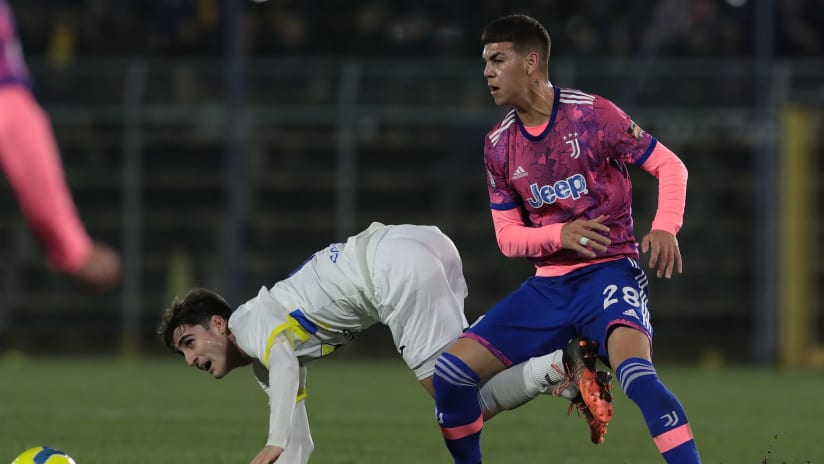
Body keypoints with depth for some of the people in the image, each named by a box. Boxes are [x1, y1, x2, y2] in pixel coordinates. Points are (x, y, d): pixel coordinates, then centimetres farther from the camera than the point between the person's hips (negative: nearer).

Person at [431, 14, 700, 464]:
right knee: (450, 371, -7)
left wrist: (664, 228, -23)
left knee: (637, 375, -34)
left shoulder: (591, 114, -9)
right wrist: (560, 235, -14)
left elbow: (670, 166, -4)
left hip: (608, 272, -5)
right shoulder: (498, 145, 5)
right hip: (547, 287, 5)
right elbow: (508, 237, 7)